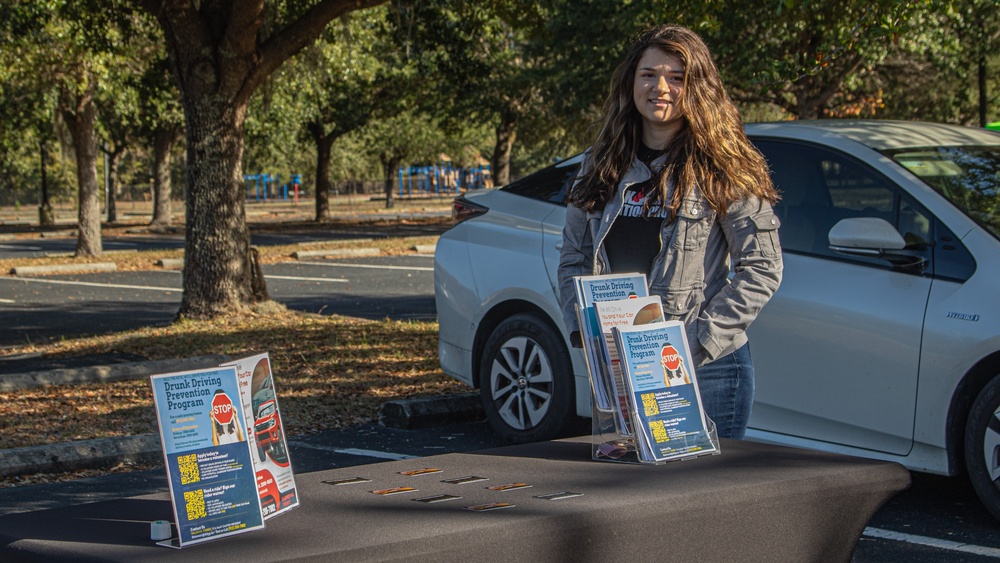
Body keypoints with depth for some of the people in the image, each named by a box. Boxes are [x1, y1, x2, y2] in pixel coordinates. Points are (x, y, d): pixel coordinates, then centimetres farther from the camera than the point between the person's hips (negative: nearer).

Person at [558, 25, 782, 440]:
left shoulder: (723, 169, -4)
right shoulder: (602, 165, 10)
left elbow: (762, 268, -8)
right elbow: (572, 258, 14)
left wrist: (699, 343, -15)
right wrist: (583, 331, -2)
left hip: (706, 373, -4)